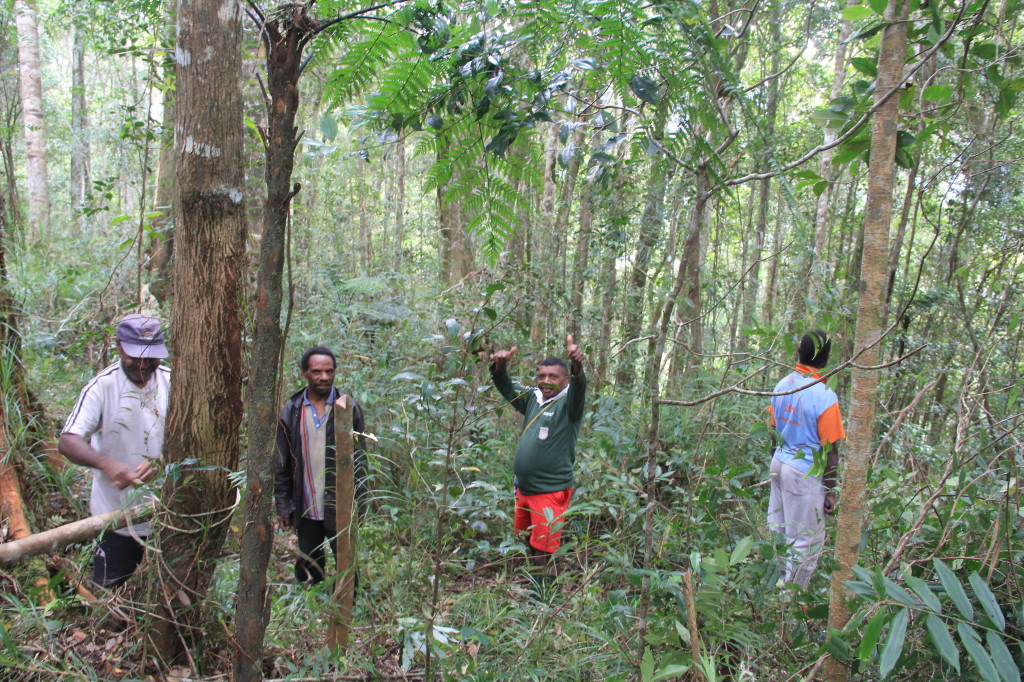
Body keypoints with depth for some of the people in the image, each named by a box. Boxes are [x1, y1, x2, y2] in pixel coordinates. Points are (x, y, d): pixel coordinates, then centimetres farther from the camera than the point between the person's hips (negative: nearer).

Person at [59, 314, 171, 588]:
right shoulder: (102, 387, -11)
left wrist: (160, 463, -29)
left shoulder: (172, 383, -6)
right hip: (117, 512, -1)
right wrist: (105, 463, -37)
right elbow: (67, 442, -18)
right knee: (108, 591, 14)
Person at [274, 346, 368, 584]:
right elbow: (281, 463, 7)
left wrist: (358, 503, -5)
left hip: (339, 508, -2)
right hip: (306, 508, 2)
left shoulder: (348, 408, -2)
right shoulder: (291, 411, 4)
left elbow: (359, 460, 0)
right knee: (308, 570, 14)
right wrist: (282, 504, 3)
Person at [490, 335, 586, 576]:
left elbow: (579, 388, -29)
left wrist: (577, 366, -51)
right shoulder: (533, 398, 7)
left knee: (542, 553, -4)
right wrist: (500, 367, -15)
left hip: (551, 492, -7)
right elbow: (506, 387, 8)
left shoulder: (568, 403, -10)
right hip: (523, 488, 7)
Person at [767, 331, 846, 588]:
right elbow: (830, 451, -15)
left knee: (777, 535, 19)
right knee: (805, 544, 6)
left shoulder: (783, 385, 2)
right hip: (805, 475, -7)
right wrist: (830, 492, -7)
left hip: (779, 464, 7)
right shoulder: (825, 396, -18)